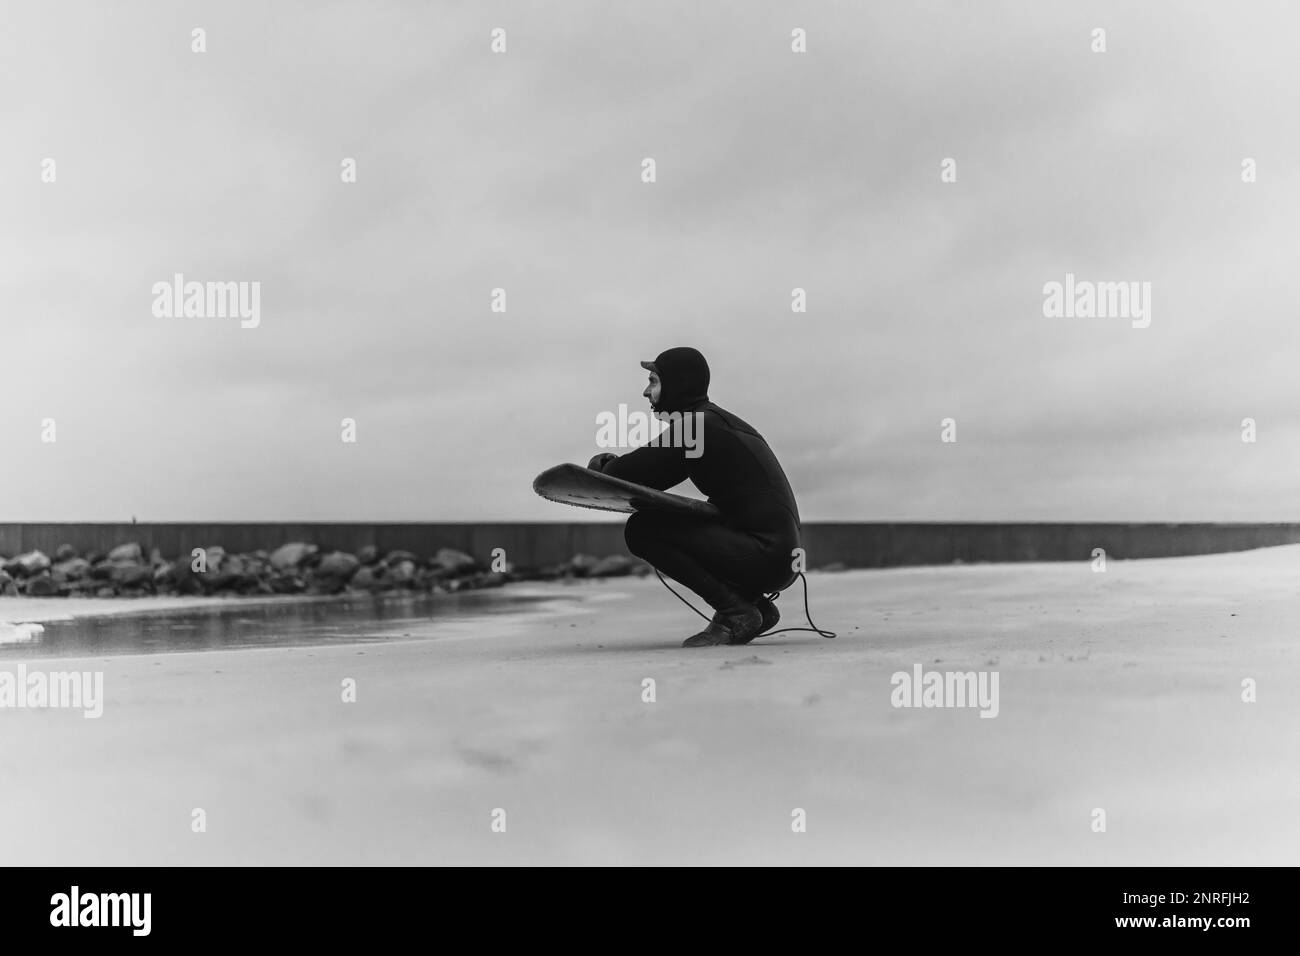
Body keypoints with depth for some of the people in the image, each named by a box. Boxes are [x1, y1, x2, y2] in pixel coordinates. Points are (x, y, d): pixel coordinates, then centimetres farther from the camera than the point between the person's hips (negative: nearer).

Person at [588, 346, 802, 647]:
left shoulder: (697, 424, -11)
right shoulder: (719, 419, 20)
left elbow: (634, 475, -11)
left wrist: (603, 466, 9)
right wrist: (615, 464, 12)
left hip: (764, 557, -10)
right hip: (781, 557, 10)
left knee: (642, 529, -12)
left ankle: (735, 613, -9)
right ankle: (756, 606, 14)